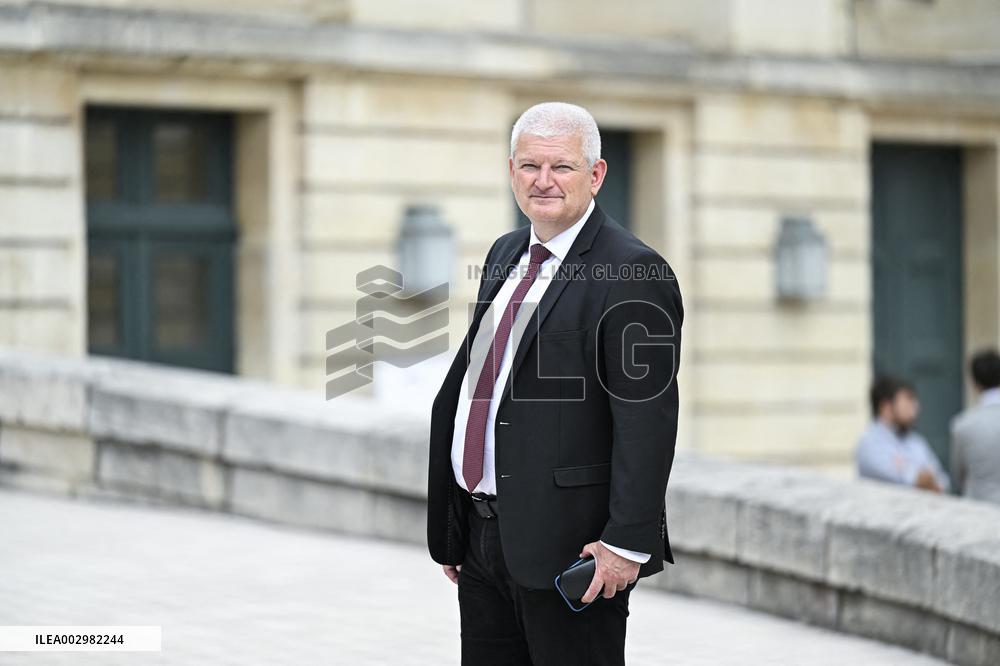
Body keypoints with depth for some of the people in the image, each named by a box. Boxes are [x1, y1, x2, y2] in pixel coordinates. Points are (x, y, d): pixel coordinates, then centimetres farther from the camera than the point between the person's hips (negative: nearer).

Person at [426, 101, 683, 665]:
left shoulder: (631, 274, -13)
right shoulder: (506, 255, 14)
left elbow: (647, 422, -17)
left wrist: (628, 541, -22)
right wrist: (452, 528, 17)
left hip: (568, 545, -8)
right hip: (481, 534, 8)